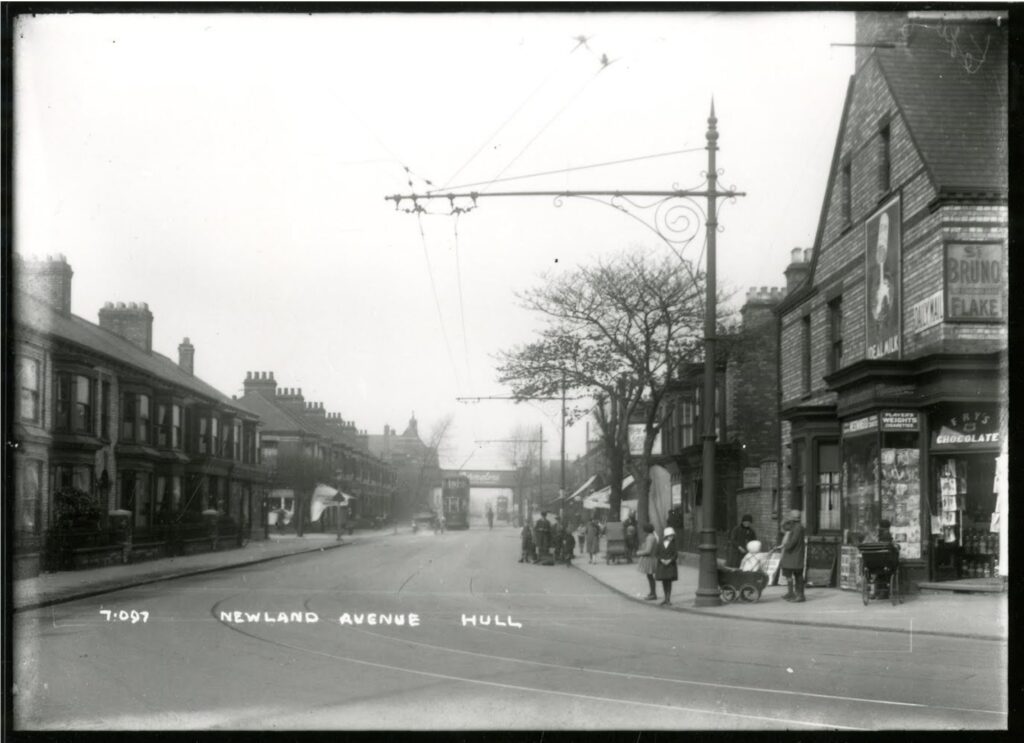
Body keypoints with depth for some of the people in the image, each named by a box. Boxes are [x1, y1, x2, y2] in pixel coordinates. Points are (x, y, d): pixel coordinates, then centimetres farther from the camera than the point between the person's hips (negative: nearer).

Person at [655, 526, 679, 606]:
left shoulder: (673, 544, -2)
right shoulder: (660, 544, 3)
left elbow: (676, 554, -4)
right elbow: (656, 554, 3)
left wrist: (670, 560, -19)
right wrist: (661, 560, -14)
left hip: (670, 565, -2)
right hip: (661, 565, 2)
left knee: (669, 581, -3)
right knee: (664, 582, 9)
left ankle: (668, 600, 0)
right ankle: (666, 598, 23)